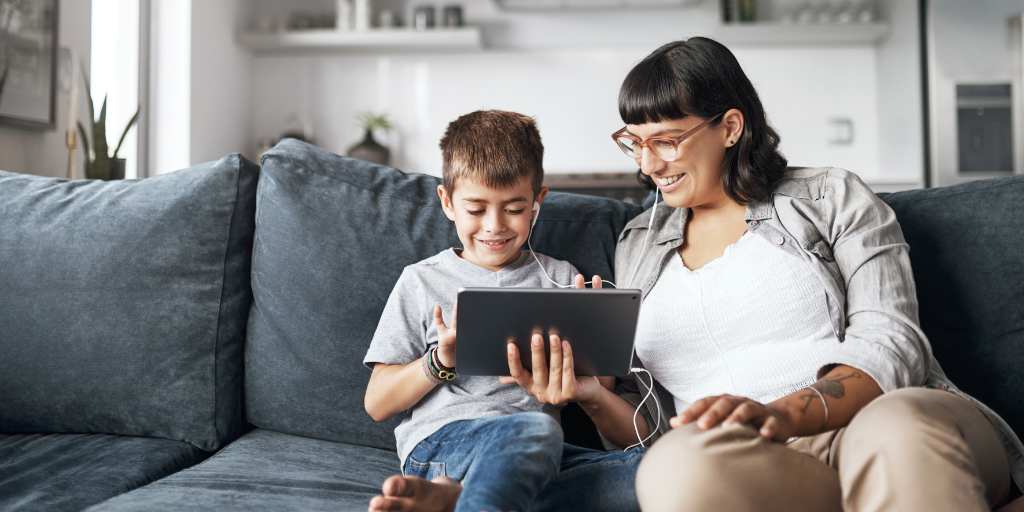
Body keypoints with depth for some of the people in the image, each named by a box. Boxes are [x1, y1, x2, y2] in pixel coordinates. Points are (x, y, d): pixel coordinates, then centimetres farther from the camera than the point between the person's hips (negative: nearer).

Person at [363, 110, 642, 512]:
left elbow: (600, 389, 15)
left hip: (532, 452, 4)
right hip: (440, 441, -4)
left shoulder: (561, 279, 18)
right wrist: (442, 360, -6)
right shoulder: (422, 280, 13)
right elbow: (377, 405, 11)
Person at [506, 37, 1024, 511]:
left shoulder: (832, 197, 12)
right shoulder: (637, 246, 22)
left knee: (896, 426, -39)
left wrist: (784, 413, -21)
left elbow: (890, 345, -3)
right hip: (754, 460, 3)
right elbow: (647, 426, 18)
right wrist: (593, 397, -5)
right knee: (679, 463, -35)